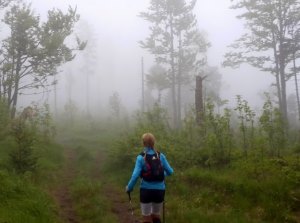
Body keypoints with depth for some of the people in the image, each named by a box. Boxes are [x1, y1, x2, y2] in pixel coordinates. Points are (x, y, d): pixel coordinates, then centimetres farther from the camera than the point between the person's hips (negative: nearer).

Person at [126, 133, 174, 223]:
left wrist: (129, 188, 2)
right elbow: (170, 172, 2)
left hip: (146, 191, -2)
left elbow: (135, 175, -15)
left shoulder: (141, 157, -10)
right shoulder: (161, 156, -3)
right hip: (159, 190, 3)